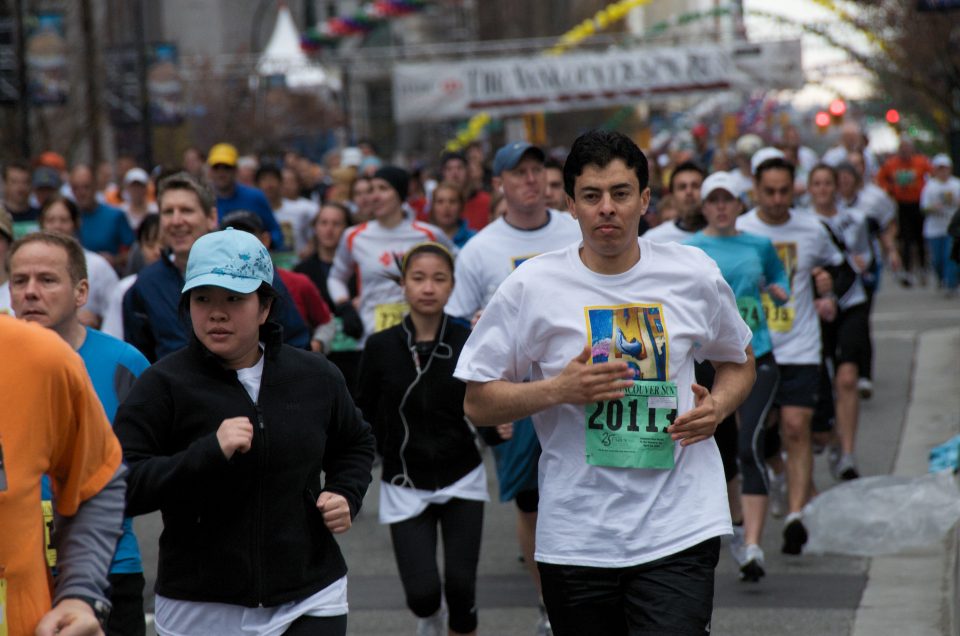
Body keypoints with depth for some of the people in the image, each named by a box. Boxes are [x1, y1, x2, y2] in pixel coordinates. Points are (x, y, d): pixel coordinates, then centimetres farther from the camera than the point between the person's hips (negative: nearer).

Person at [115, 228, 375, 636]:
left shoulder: (316, 377, 5)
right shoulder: (163, 385, -6)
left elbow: (355, 443, 26)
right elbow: (122, 486, -15)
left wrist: (346, 495, 6)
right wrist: (209, 453, -25)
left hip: (309, 602, 2)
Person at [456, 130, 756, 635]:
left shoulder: (694, 275, 4)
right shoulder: (531, 286, -1)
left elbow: (738, 361, 21)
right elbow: (476, 403, 1)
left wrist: (717, 405, -1)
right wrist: (560, 390, -15)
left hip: (679, 532, 0)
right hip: (574, 537, 0)